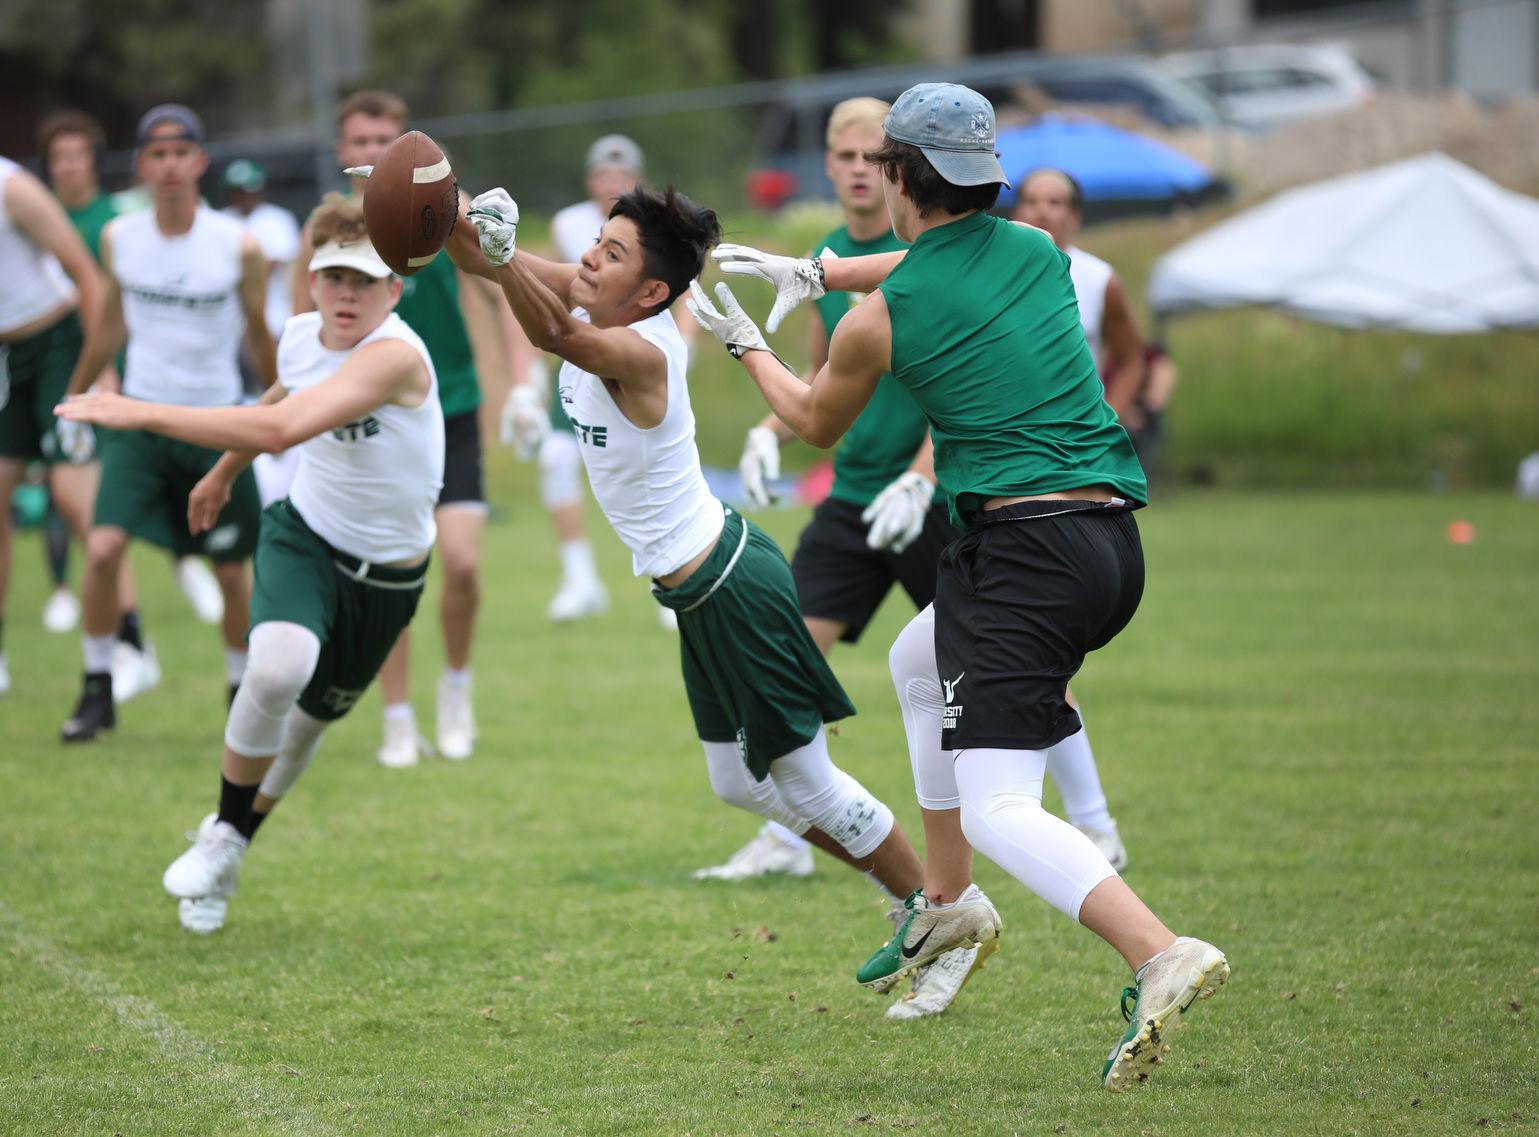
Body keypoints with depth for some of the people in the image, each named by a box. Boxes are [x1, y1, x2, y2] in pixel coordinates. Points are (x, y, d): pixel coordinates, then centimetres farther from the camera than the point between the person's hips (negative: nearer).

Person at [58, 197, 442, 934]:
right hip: (302, 534, 2)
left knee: (311, 719, 14)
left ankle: (230, 842, 41)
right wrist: (223, 473, 33)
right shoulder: (300, 338, -9)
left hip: (385, 575, -2)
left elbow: (281, 429, -44)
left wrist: (143, 414, -44)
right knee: (278, 666, -28)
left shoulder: (394, 355, -31)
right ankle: (224, 836, -7)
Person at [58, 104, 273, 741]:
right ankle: (97, 689, 0)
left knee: (231, 571, 6)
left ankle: (243, 689, 27)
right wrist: (74, 398, 19)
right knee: (103, 549, -16)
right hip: (140, 417, 1)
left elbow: (258, 337, 5)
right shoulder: (118, 239, -3)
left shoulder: (238, 248, -9)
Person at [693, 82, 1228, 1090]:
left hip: (1024, 545, -7)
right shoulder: (1038, 251, 10)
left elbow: (816, 422, 18)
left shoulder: (880, 317, -4)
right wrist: (816, 271, 44)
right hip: (1116, 544, 7)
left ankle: (1160, 953, -36)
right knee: (919, 660, 32)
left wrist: (744, 343, 35)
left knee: (997, 811, -12)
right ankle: (947, 904, 39)